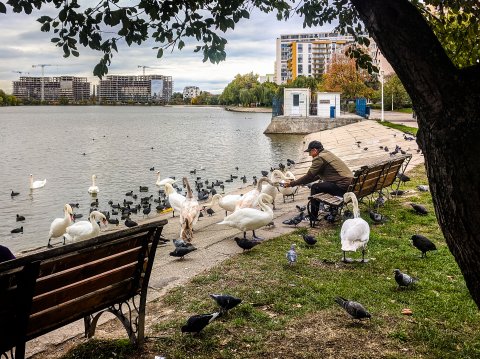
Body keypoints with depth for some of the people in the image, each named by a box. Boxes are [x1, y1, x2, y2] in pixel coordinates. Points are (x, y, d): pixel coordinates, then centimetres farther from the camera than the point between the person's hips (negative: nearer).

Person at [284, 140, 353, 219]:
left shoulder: (319, 158, -11)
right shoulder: (327, 153, 18)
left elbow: (309, 176, -11)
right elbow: (319, 175, 27)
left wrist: (291, 184, -3)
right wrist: (302, 182, 26)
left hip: (342, 186, -10)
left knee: (315, 187, -2)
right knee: (321, 183, 23)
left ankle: (313, 216, 6)